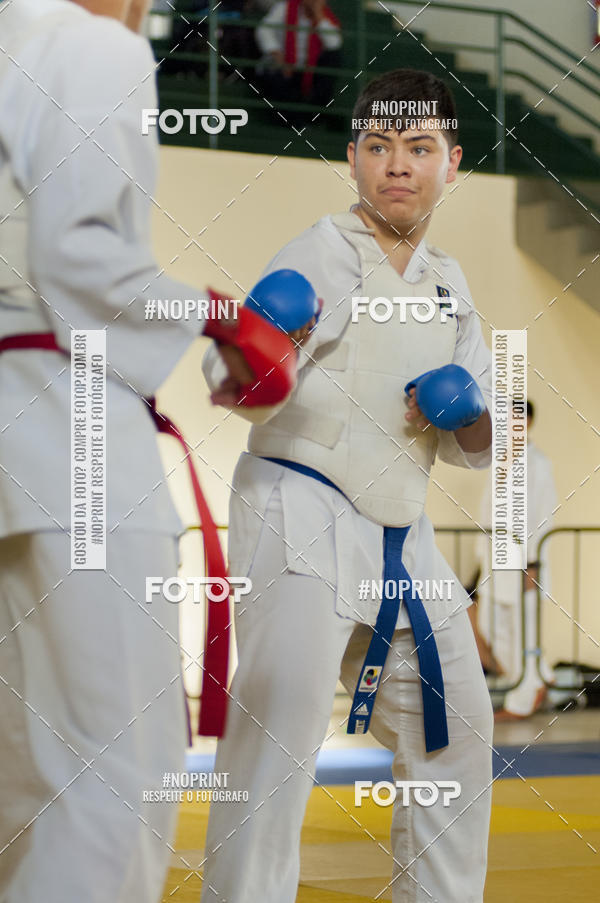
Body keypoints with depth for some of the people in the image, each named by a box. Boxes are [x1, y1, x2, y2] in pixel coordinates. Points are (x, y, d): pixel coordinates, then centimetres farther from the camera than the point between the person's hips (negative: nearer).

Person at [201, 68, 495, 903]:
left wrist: (469, 412, -8)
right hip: (302, 521, -7)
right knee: (277, 737, -21)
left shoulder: (448, 285, 13)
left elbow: (477, 449, 15)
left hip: (403, 539, 8)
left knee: (454, 738, 17)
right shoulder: (322, 255, -7)